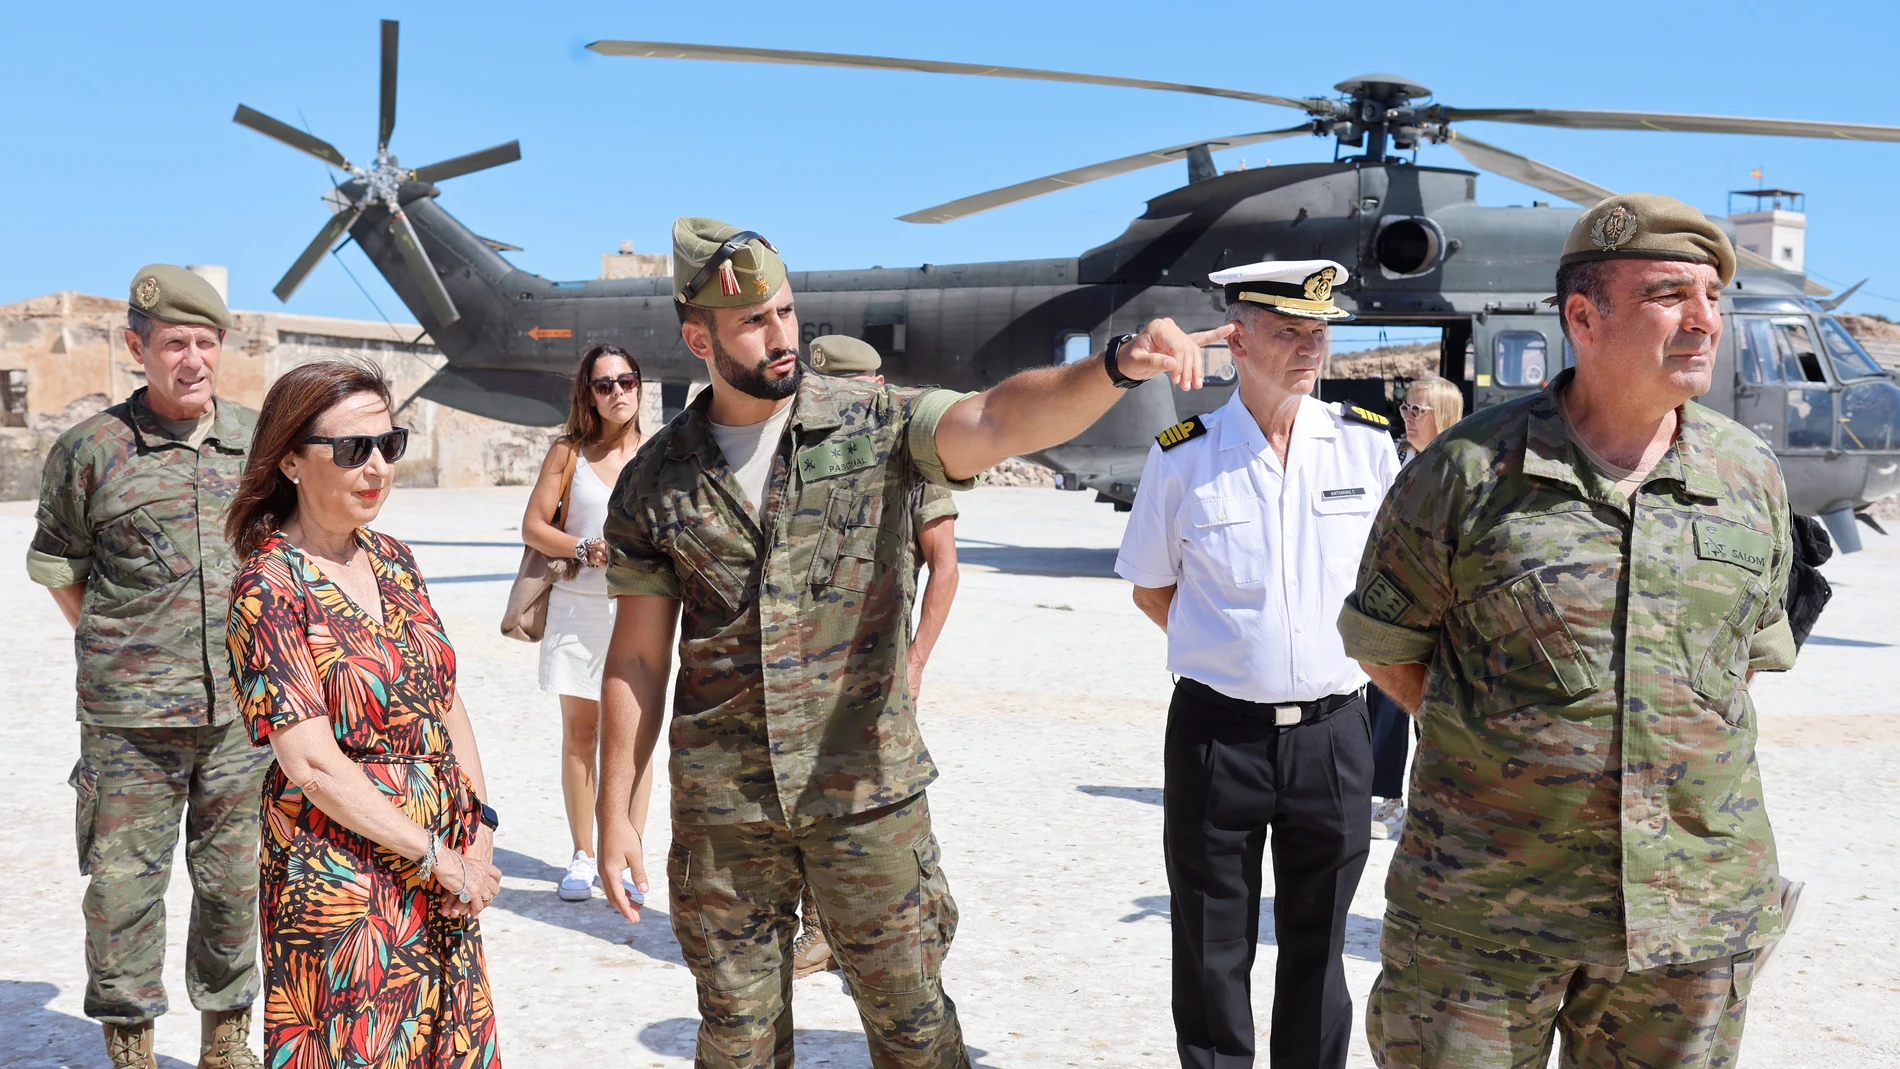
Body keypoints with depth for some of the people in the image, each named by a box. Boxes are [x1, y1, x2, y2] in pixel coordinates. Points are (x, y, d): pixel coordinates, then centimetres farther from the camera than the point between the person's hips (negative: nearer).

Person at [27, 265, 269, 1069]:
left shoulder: (259, 439, 5)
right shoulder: (92, 449, -3)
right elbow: (56, 565, 7)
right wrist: (116, 649, 4)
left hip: (241, 709, 2)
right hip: (130, 720, -2)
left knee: (235, 880, 11)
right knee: (123, 882, 4)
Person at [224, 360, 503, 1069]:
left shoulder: (392, 560, 7)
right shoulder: (269, 589, -13)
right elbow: (311, 763, -17)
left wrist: (479, 831, -2)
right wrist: (436, 856, -14)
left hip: (447, 869, 6)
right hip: (343, 871, -6)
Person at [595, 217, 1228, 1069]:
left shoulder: (875, 425, -5)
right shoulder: (655, 481, 1)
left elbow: (1000, 418, -23)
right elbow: (638, 655, 5)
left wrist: (1119, 364, -41)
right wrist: (613, 813, 4)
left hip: (868, 792, -1)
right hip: (721, 806, 2)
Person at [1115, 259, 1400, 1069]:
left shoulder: (1367, 444, 1)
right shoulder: (1183, 456, -3)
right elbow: (1151, 589, 9)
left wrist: (1349, 648, 7)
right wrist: (1230, 648, 3)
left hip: (1331, 728, 1)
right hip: (1216, 729, -1)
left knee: (1317, 948, 14)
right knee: (1212, 953, 9)